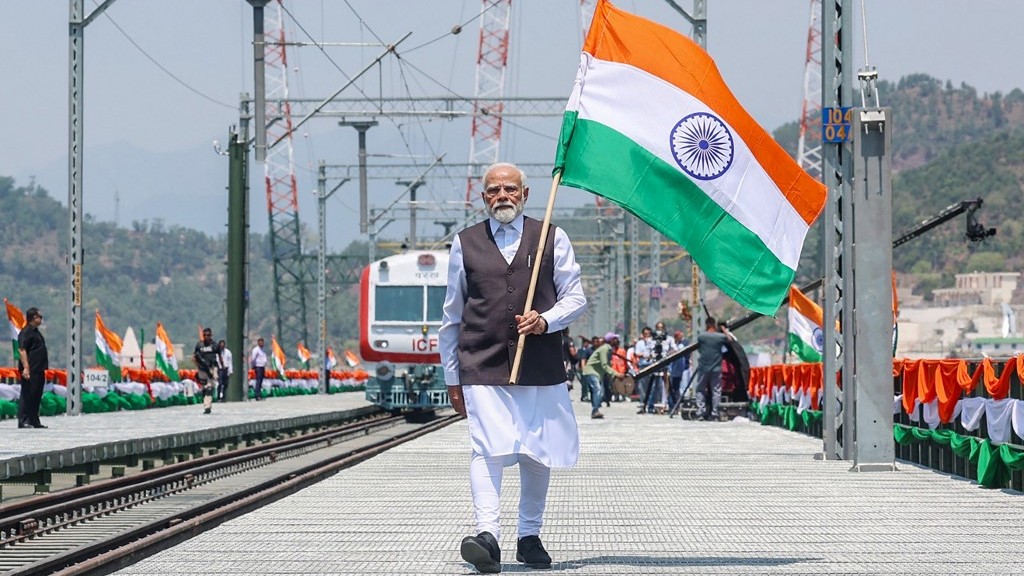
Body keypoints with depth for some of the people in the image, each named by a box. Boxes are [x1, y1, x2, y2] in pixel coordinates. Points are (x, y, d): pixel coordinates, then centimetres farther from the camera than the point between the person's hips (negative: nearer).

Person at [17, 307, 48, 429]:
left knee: (36, 396, 12)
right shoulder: (26, 332, -12)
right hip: (31, 371, -10)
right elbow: (21, 350, -19)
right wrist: (25, 367, -26)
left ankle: (34, 421, 17)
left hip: (38, 370, 10)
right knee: (27, 395, -8)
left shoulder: (35, 332, 19)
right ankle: (23, 421, -7)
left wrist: (43, 368, 22)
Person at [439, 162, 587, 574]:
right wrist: (452, 378, 13)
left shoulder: (552, 239, 10)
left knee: (538, 453, 9)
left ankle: (530, 536, 23)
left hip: (541, 366, 2)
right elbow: (452, 316, 15)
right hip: (483, 368, -1)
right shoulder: (465, 244, 11)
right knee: (487, 449, -16)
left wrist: (546, 320, -12)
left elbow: (576, 298, 9)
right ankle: (487, 534, -28)